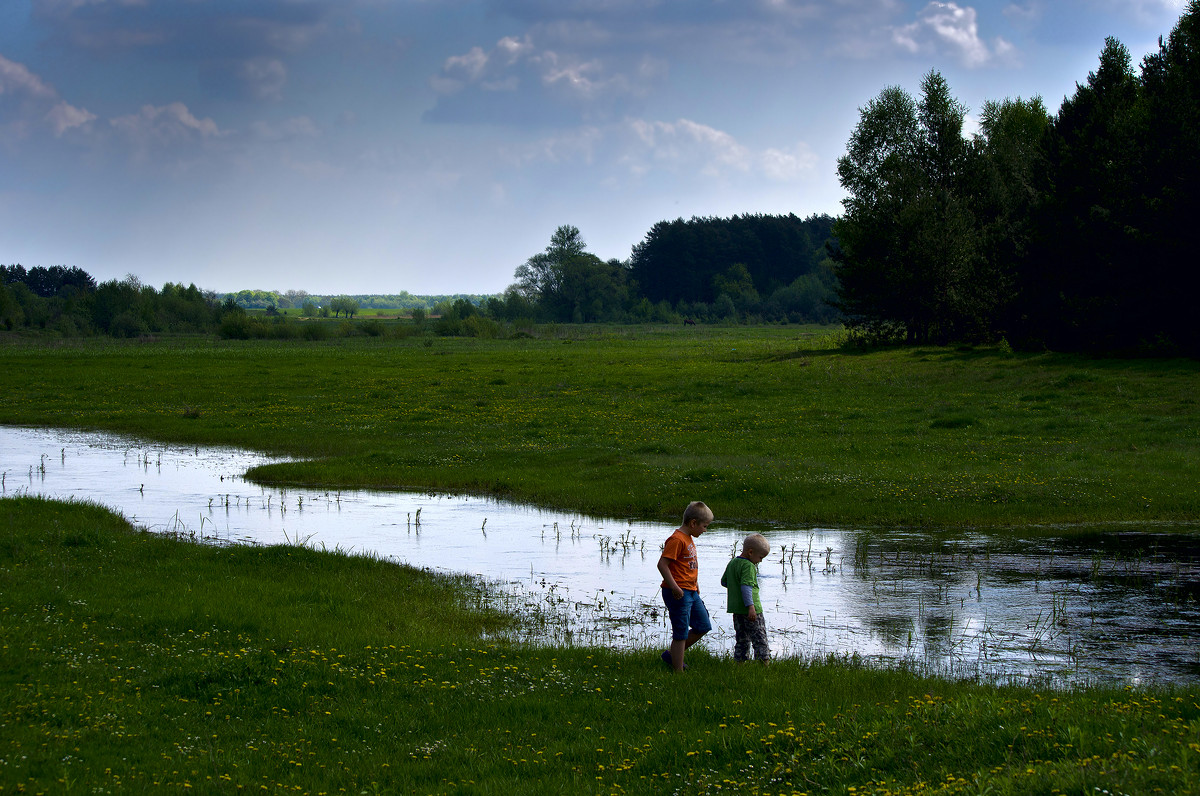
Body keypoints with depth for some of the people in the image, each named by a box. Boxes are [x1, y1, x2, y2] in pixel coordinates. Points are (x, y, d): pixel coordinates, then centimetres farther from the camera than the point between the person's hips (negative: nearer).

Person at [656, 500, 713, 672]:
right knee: (681, 633, -5)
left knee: (703, 626, 15)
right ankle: (679, 673, 2)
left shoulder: (689, 538, 14)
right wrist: (674, 587, -26)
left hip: (691, 592, 10)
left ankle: (672, 655, 24)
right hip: (678, 593, -10)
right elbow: (662, 563, -23)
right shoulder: (677, 540, -17)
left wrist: (696, 584, 22)